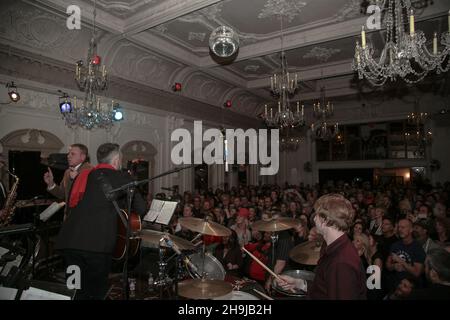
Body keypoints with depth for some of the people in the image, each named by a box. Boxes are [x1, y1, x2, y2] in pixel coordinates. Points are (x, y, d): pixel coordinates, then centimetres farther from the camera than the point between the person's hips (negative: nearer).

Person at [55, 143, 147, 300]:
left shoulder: (84, 175, 21)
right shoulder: (121, 177, 4)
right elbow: (141, 209, 4)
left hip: (67, 240, 6)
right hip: (97, 242, -6)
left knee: (79, 289, 20)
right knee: (97, 290, 10)